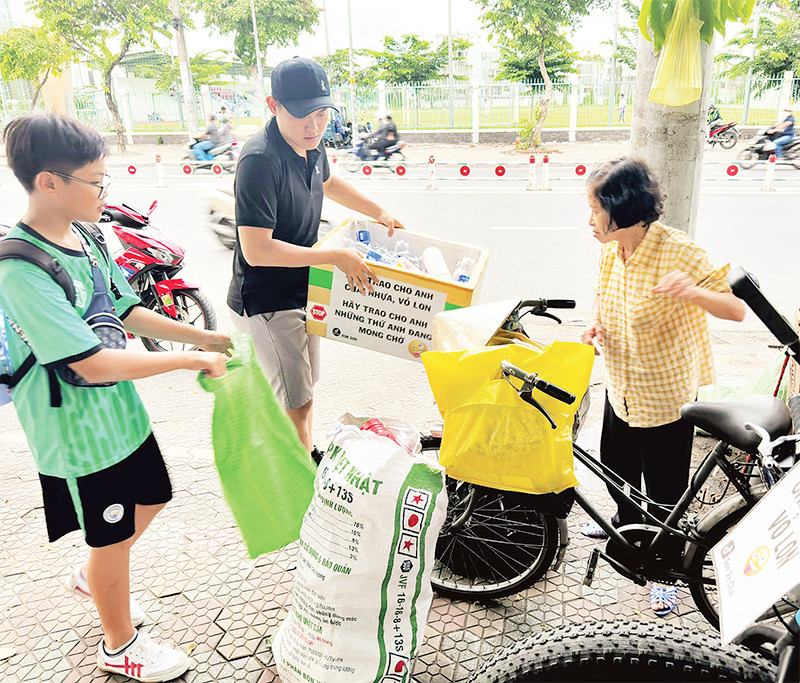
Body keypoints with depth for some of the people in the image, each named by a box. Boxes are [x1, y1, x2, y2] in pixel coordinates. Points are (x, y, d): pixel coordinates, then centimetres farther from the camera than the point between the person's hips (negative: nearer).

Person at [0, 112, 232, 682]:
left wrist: (203, 336, 4)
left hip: (120, 408, 8)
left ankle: (92, 578, 52)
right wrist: (192, 361, -25)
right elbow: (93, 363, -30)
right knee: (113, 538, 10)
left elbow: (126, 312, 10)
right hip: (80, 429, -8)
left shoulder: (82, 239, 0)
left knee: (151, 498, 24)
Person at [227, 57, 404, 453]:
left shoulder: (312, 146, 0)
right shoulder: (261, 160, -28)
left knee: (304, 392, 23)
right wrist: (335, 257, -31)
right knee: (295, 405, -1)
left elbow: (327, 183, 25)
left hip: (302, 291, 9)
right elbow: (257, 250, -32)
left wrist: (378, 212, 19)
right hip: (265, 303, -9)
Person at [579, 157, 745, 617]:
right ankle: (627, 523, 54)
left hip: (666, 397, -7)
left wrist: (693, 291, -45)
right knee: (617, 467, 24)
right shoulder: (610, 251, -3)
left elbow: (736, 309, -24)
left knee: (665, 491, 7)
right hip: (621, 389, 7)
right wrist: (595, 325, -6)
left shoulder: (678, 252, -24)